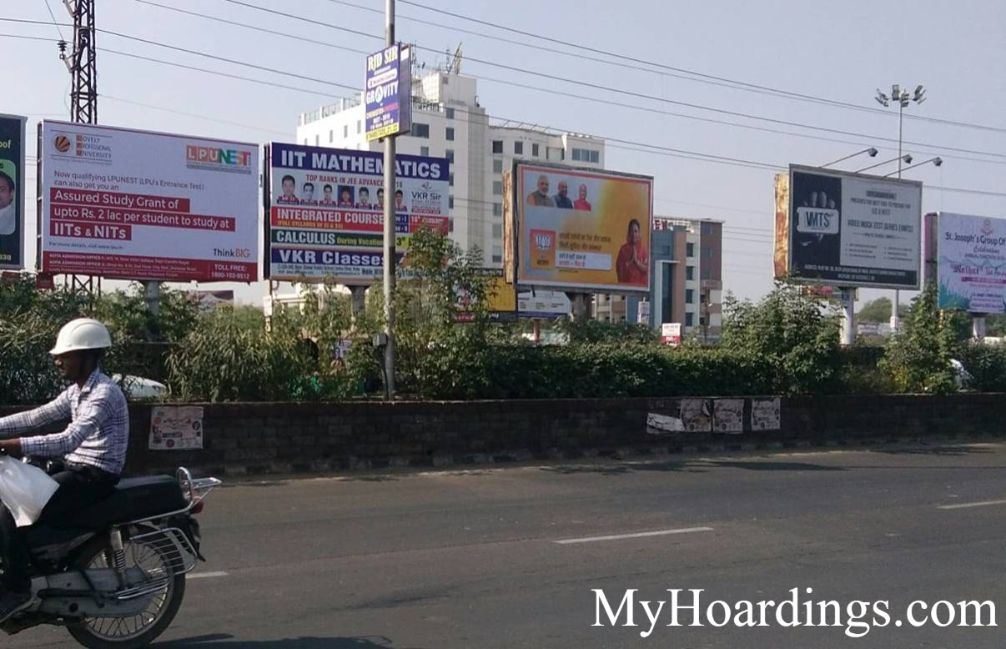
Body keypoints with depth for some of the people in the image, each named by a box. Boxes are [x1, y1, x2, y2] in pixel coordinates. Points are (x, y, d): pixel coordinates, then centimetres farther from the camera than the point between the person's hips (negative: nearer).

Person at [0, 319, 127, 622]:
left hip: (94, 477, -10)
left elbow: (69, 440, -30)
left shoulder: (104, 393, -19)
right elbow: (37, 417, 11)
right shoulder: (77, 391, 13)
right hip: (78, 471, 10)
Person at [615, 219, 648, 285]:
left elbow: (646, 269, 1)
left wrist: (636, 261, -9)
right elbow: (619, 268, -2)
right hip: (626, 284, -2)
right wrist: (630, 261, -10)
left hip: (640, 285, 2)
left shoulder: (642, 249, 6)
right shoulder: (623, 249, 3)